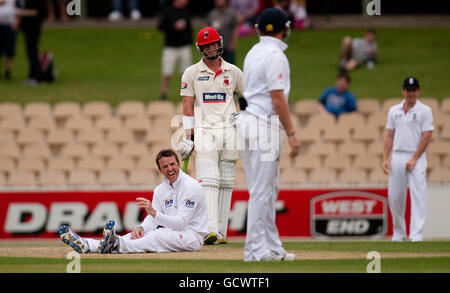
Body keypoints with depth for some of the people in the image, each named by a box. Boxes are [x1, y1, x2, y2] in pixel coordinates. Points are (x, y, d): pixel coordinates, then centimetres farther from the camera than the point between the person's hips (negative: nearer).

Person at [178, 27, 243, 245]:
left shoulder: (233, 72, 11)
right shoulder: (192, 73, 5)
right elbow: (187, 106, 3)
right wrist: (189, 136, -5)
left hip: (229, 132, 3)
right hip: (204, 133, -3)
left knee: (226, 182, 3)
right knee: (208, 180, -15)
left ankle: (221, 232, 5)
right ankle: (210, 230, -24)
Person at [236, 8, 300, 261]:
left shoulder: (253, 53, 16)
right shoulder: (275, 55, -12)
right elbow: (278, 99, -16)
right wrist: (292, 134, -14)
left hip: (248, 121, 9)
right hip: (265, 126, -9)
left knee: (269, 190, 13)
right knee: (262, 190, -7)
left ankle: (271, 247, 16)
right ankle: (257, 249, -6)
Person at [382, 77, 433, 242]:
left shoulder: (424, 111, 0)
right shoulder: (394, 111, 13)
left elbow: (426, 137, -6)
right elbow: (389, 136, 13)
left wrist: (414, 159, -12)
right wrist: (385, 159, 2)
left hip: (416, 158, -4)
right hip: (397, 157, 4)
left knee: (418, 197, -10)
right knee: (394, 197, 4)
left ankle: (416, 235, -13)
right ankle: (398, 234, 16)